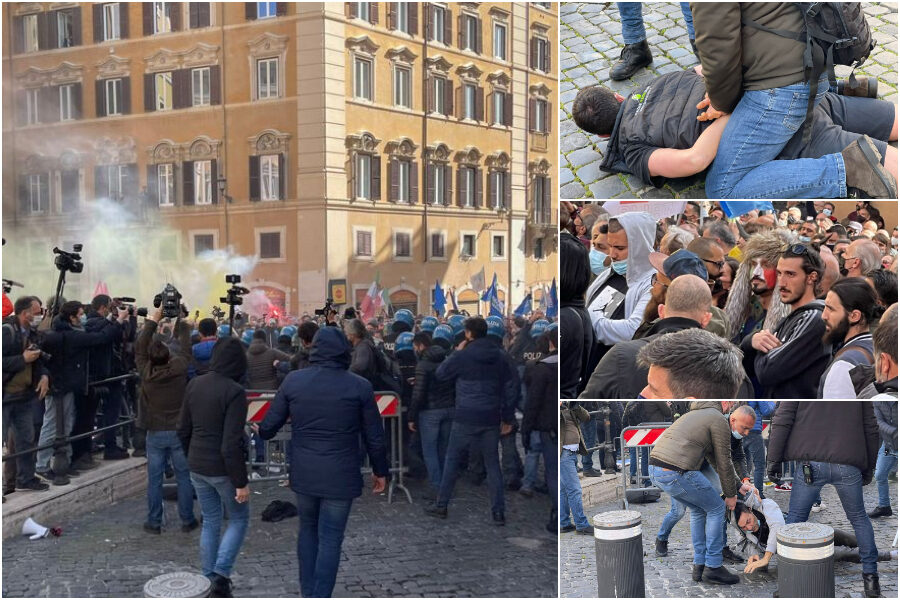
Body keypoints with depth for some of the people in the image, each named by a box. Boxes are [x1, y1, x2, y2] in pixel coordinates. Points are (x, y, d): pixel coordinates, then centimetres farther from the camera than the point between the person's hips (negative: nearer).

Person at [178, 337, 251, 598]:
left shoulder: (194, 384, 1)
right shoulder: (234, 392, -20)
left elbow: (183, 430, 9)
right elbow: (231, 444, -22)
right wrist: (241, 482, -16)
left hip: (197, 466, 6)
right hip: (223, 468, -6)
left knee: (210, 523, 18)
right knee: (239, 518, 14)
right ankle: (221, 574, 1)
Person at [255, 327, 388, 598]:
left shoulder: (293, 380, -4)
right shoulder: (360, 386, -8)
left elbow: (270, 424, 4)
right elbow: (374, 436, -3)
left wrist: (260, 432, 28)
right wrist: (380, 470, 11)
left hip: (304, 472, 3)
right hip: (340, 474, -3)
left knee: (308, 529, 22)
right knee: (330, 539, 4)